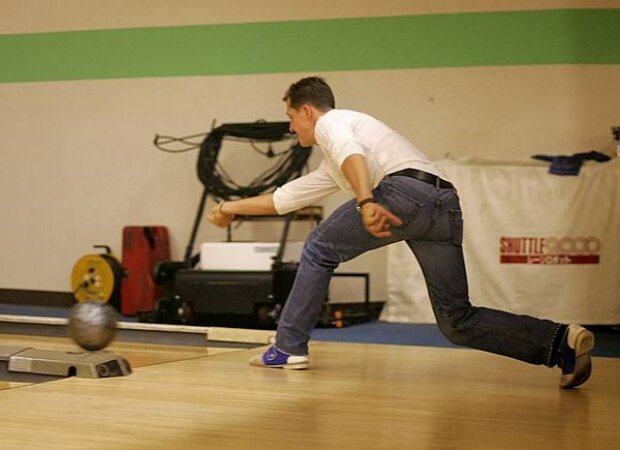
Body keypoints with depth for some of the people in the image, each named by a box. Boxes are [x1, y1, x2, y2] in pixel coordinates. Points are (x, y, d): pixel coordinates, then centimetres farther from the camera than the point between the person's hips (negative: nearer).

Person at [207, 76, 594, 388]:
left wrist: (366, 202, -26)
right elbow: (286, 197, 49)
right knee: (457, 321, 3)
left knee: (320, 249, 11)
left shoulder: (330, 121, 15)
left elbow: (351, 152, -9)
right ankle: (560, 340, -12)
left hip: (408, 187, -8)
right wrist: (235, 208, 56)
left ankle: (289, 348, 12)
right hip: (447, 204, 9)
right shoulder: (331, 169, 41)